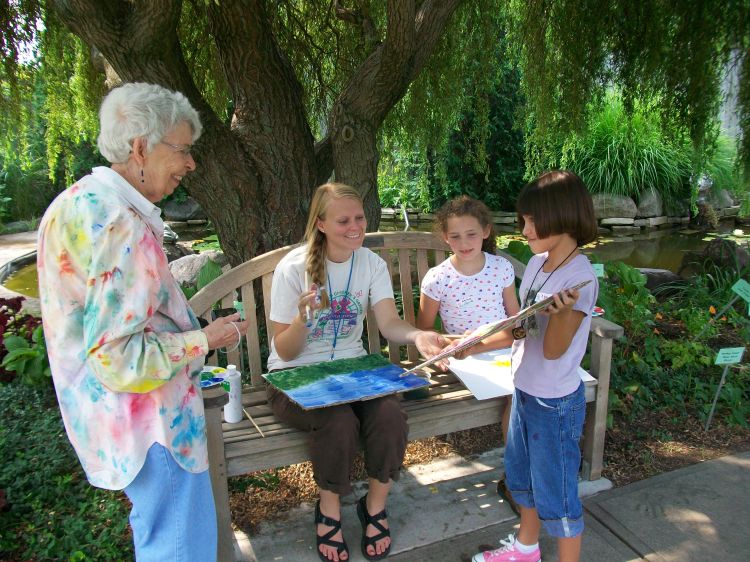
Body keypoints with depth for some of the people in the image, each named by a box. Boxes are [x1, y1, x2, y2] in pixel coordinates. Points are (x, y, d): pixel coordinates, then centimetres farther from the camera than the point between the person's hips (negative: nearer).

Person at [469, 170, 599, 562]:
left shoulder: (580, 278, -23)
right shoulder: (537, 263, 1)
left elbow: (552, 350, -22)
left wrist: (562, 312, -41)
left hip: (556, 403, -9)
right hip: (524, 391, 9)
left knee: (555, 492, 7)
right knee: (522, 475, 24)